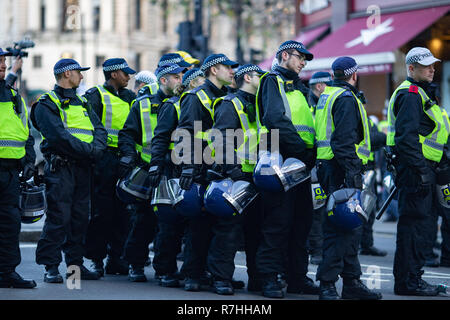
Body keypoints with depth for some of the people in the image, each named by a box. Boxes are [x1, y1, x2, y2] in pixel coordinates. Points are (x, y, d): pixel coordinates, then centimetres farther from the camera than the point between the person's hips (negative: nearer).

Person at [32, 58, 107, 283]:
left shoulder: (81, 103, 22)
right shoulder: (46, 105, -3)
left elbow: (100, 129, 12)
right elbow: (60, 136, -16)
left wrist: (97, 148, -9)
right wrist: (88, 150, -17)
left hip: (83, 167, 7)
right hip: (60, 166, -7)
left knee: (80, 217, 8)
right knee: (58, 217, -9)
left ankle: (76, 263, 15)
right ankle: (51, 267, -5)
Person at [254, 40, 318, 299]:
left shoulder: (299, 88, 25)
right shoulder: (273, 81, -1)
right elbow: (276, 119, -15)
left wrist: (312, 152, 5)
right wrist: (300, 148, -20)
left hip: (302, 164, 8)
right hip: (282, 160, -8)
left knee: (302, 221, 9)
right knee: (278, 221, -8)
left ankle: (297, 276, 14)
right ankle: (270, 278, -4)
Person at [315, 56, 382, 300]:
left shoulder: (327, 95, 20)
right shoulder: (346, 98, -11)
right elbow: (344, 140, -21)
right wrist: (353, 172, -24)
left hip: (327, 166, 11)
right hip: (341, 170, -11)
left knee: (351, 227, 14)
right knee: (342, 227, -10)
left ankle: (352, 281, 19)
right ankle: (327, 283, -11)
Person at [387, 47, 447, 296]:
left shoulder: (418, 93, 22)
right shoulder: (410, 94, -13)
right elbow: (406, 136, -22)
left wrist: (440, 158, 25)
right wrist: (421, 169, -25)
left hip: (419, 169, 11)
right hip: (415, 170, -11)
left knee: (418, 225, 13)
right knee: (415, 224, -9)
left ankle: (409, 280, 19)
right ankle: (409, 282, -7)